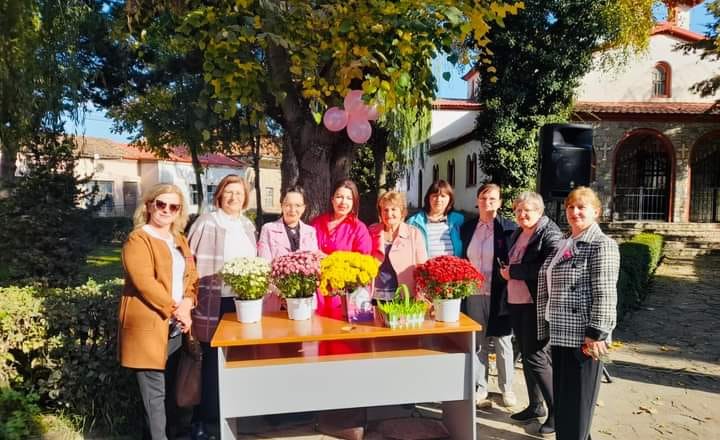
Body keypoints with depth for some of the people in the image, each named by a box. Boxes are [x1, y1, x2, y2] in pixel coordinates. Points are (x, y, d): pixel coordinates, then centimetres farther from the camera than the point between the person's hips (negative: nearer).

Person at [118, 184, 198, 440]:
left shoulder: (179, 240, 16)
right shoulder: (137, 239, -7)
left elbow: (192, 276, 12)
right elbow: (145, 283, -18)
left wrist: (187, 304, -7)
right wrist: (176, 310, -16)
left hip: (176, 326, 7)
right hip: (149, 325, -7)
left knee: (170, 389, 15)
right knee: (155, 393, -1)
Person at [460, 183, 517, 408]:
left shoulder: (509, 228, -5)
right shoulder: (467, 227, 6)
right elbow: (462, 259, 10)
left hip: (499, 295, -3)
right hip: (473, 294, 3)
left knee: (503, 343, 10)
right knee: (478, 344, 12)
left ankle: (506, 388, 26)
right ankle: (480, 388, 25)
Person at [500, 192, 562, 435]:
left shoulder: (550, 234, -11)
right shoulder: (517, 234, 14)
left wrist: (513, 272, -16)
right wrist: (505, 270, 2)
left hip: (537, 304, -8)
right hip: (516, 303, 8)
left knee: (537, 358, -5)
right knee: (526, 356, 15)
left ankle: (557, 411, 9)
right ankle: (535, 405, 28)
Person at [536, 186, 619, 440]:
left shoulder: (602, 245, -10)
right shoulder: (564, 245, 14)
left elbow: (605, 295, -17)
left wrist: (596, 334, -20)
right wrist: (548, 328, 18)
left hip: (582, 337, -8)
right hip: (560, 334, 8)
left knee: (577, 399, 2)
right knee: (561, 396, 17)